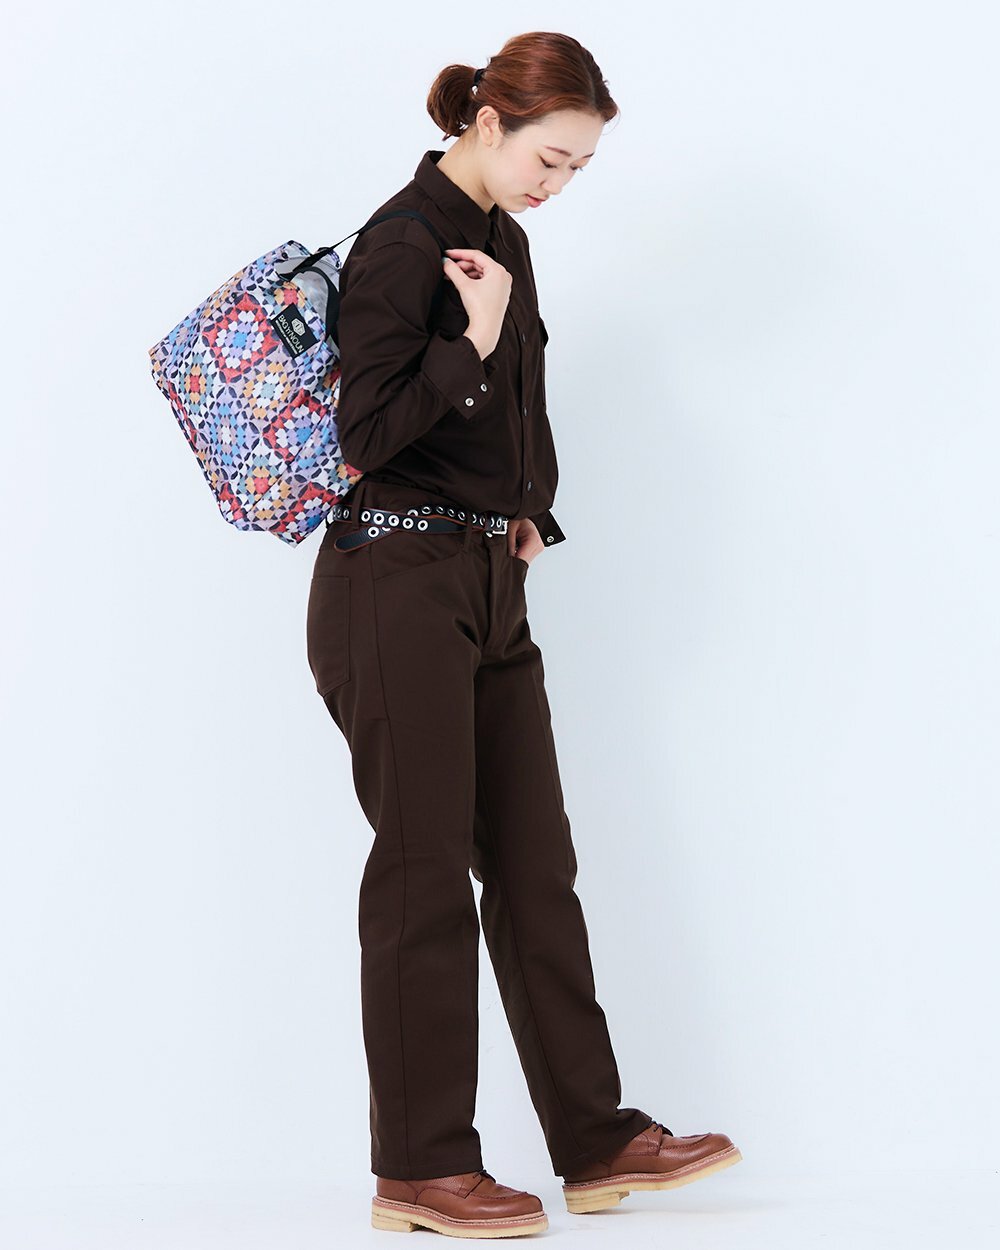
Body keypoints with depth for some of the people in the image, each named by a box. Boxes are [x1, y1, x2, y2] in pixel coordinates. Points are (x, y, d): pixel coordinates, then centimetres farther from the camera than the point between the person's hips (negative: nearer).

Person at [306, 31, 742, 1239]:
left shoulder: (503, 238, 15)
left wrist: (528, 512, 11)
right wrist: (473, 342, -22)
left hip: (491, 587, 9)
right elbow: (365, 430, -19)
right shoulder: (403, 241, -12)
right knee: (425, 869, -3)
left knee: (535, 862, 10)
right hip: (399, 586, -9)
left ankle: (596, 1138, 18)